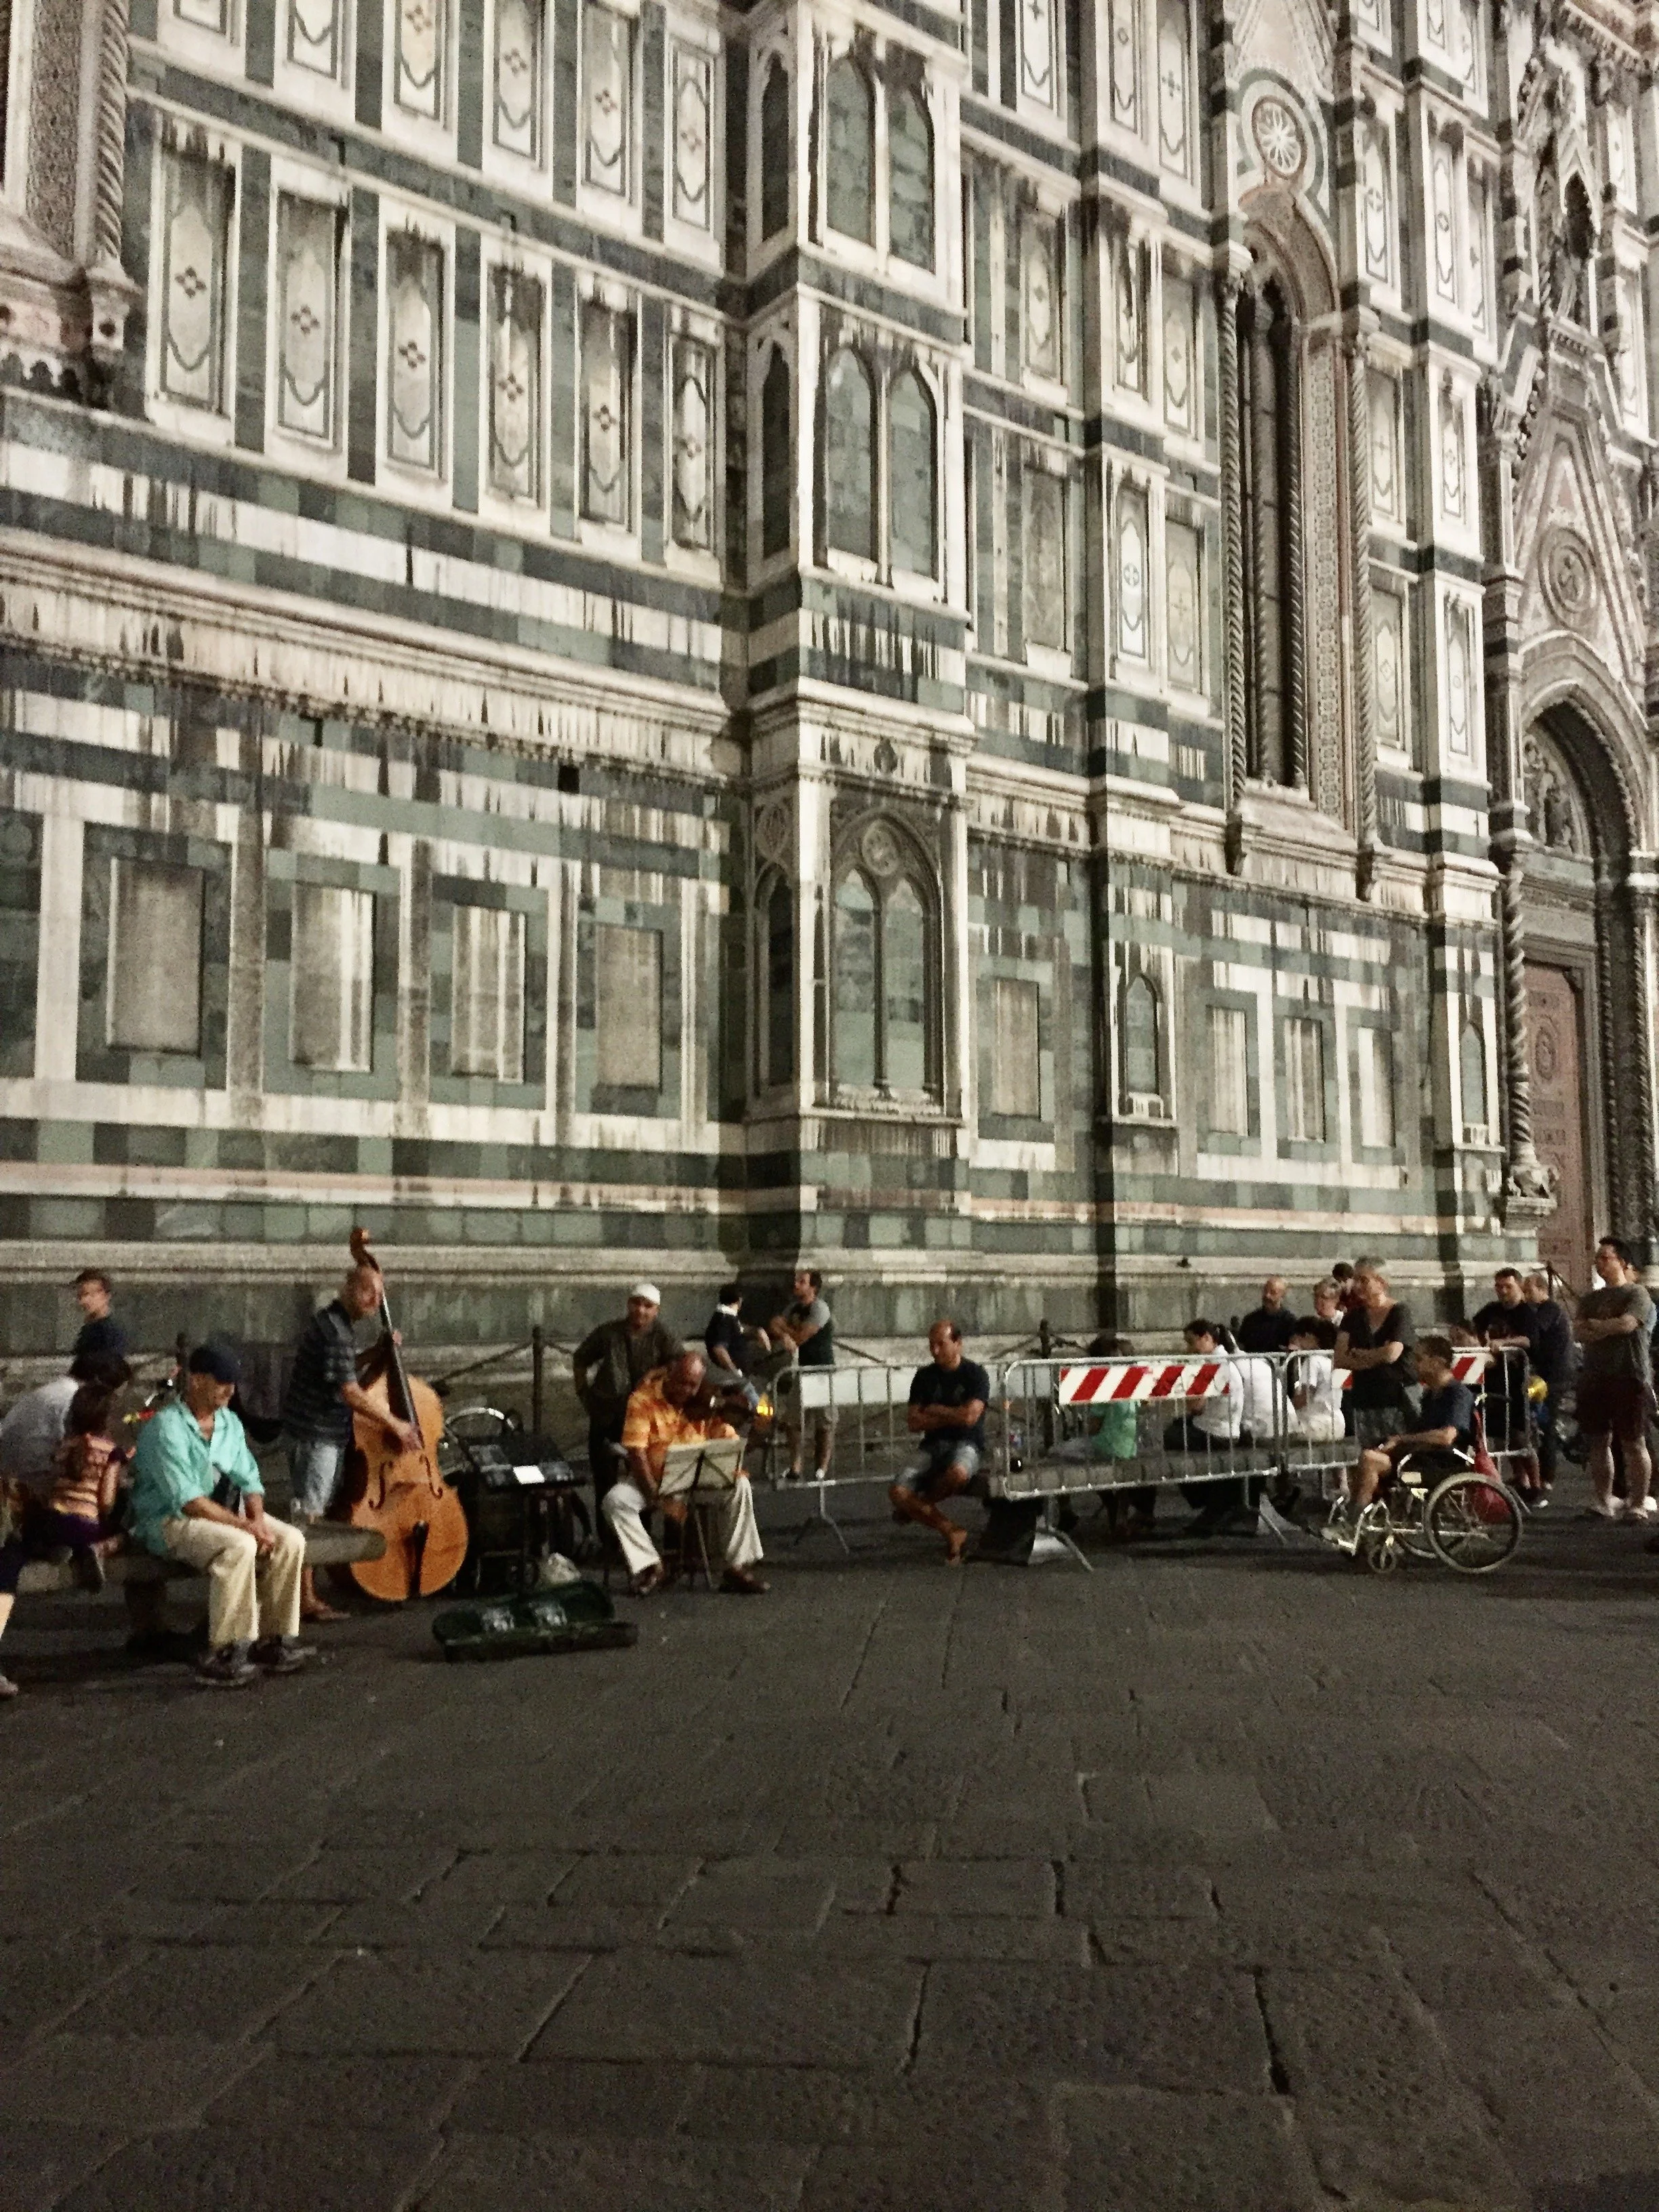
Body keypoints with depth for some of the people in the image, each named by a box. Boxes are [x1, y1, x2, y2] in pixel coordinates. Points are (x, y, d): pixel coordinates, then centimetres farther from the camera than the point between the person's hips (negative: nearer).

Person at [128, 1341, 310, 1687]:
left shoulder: (229, 1422, 10)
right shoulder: (165, 1427, -16)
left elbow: (249, 1480, 11)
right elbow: (186, 1500, -23)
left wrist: (257, 1519, -11)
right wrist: (244, 1525, -24)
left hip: (223, 1513, 8)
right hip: (168, 1521, -8)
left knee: (290, 1540, -15)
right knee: (238, 1546, -35)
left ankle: (274, 1639, -7)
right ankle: (225, 1655, -28)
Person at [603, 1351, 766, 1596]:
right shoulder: (643, 1401, -14)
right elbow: (636, 1454, -19)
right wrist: (659, 1498, -28)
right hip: (650, 1477, -2)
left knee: (740, 1487, -22)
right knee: (615, 1501, -29)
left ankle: (738, 1568, -16)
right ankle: (648, 1567, -15)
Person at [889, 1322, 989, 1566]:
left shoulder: (975, 1374, -2)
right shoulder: (924, 1376, 9)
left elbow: (970, 1416, -17)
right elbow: (913, 1424, 1)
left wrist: (935, 1411, -4)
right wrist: (952, 1416, -6)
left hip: (966, 1445, -4)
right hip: (933, 1447, 4)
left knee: (957, 1473, -41)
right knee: (898, 1493, -22)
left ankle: (920, 1504, -7)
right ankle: (952, 1532, -7)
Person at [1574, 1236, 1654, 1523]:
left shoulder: (1636, 1293, -1)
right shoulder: (1590, 1299, 16)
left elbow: (1627, 1323, -17)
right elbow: (1579, 1333, 4)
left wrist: (1594, 1325, -3)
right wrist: (1610, 1330, -12)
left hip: (1629, 1378, -6)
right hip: (1594, 1378, 6)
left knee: (1633, 1443, -2)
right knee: (1598, 1442, 7)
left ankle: (1639, 1504, 3)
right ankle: (1603, 1502, 14)